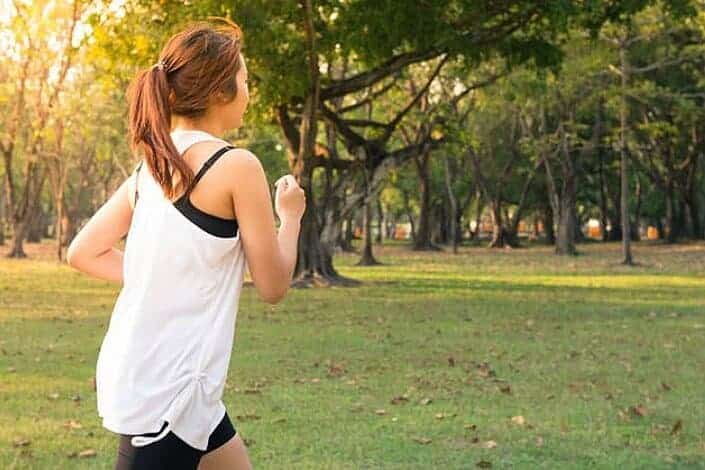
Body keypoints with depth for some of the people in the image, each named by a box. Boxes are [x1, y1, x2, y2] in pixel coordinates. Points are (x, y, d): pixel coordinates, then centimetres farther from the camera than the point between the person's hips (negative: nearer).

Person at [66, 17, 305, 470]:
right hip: (166, 393, -8)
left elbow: (83, 253, 13)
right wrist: (291, 215, 9)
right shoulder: (237, 165, -13)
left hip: (137, 374, 9)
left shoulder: (151, 165, 9)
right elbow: (273, 285, -7)